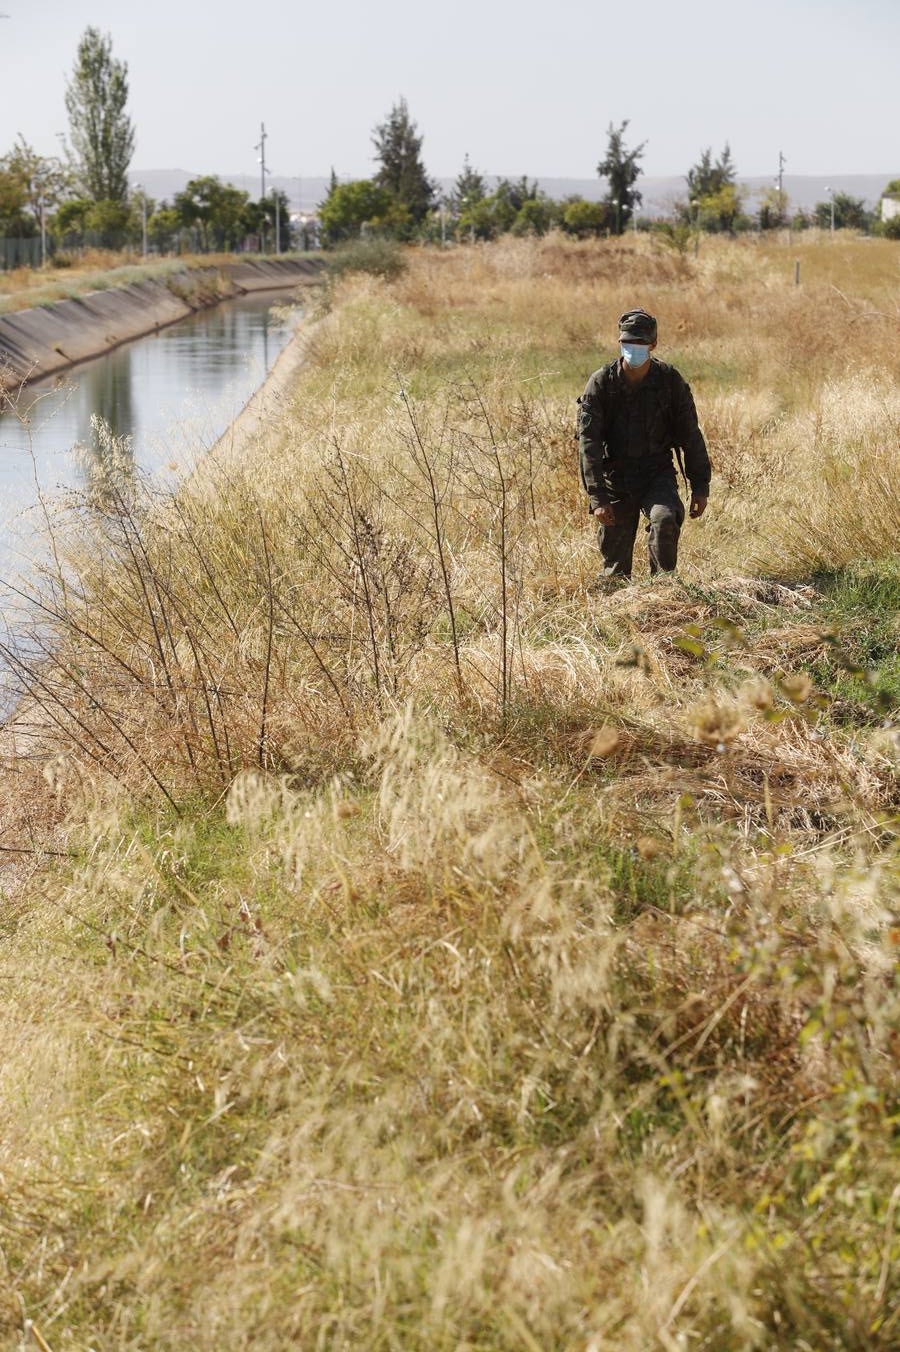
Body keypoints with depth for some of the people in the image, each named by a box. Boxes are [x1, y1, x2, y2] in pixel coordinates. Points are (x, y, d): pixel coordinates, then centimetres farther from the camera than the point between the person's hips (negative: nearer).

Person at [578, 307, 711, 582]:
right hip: (615, 477, 0)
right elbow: (588, 442, -13)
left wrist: (700, 485, 1)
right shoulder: (601, 383, -9)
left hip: (658, 474, 0)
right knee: (615, 566, 0)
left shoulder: (670, 381, -5)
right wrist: (597, 497, -20)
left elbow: (690, 435, 3)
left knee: (665, 519, -30)